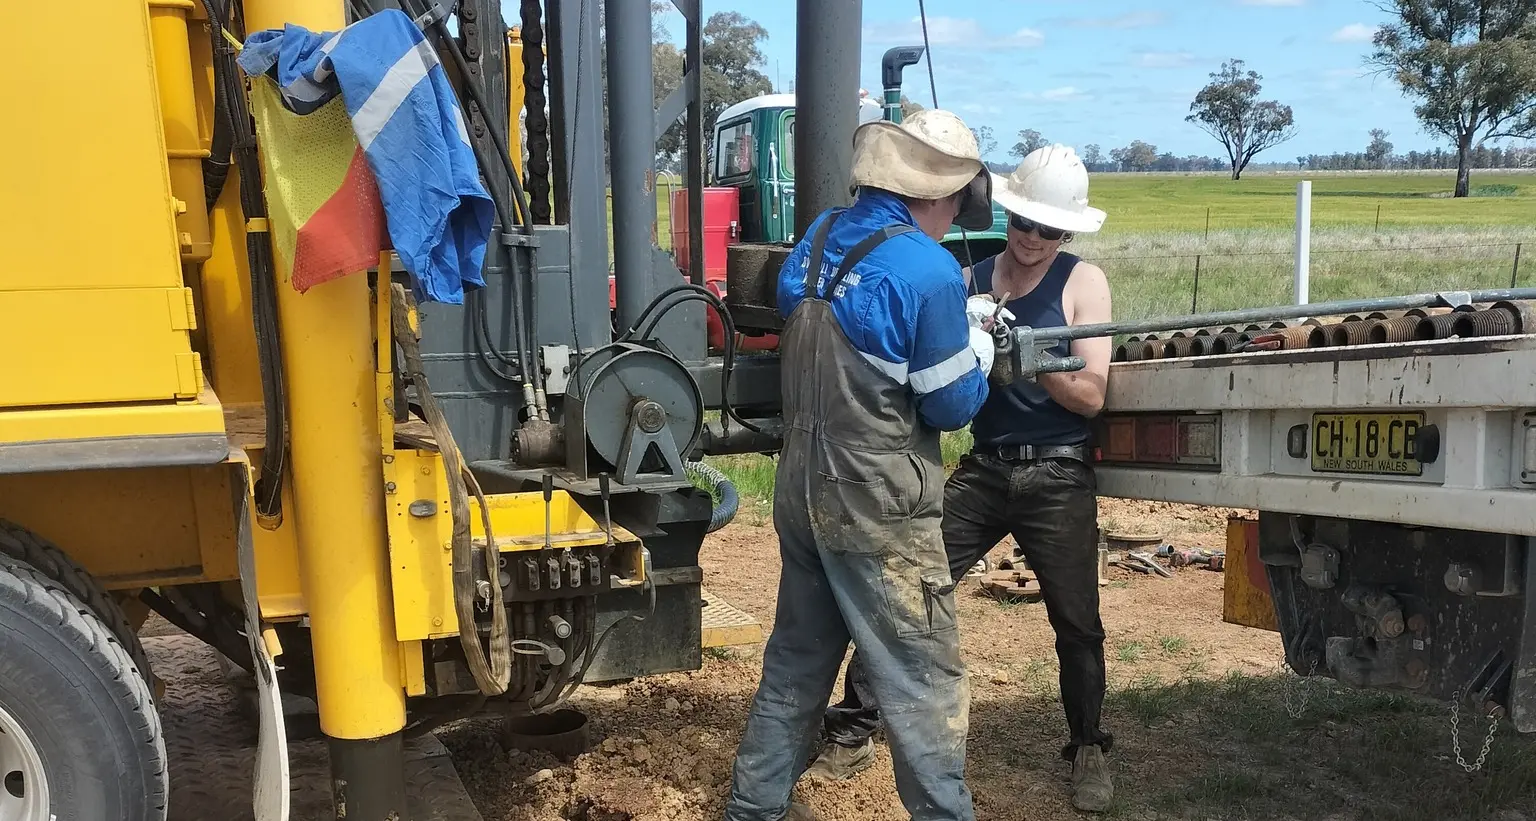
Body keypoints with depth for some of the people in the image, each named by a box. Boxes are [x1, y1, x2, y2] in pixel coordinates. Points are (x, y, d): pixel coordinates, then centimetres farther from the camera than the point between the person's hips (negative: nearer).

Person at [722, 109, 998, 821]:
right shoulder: (928, 269, -17)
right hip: (878, 510, -8)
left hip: (800, 490, 8)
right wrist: (980, 341, 7)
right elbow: (951, 405, -11)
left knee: (796, 663, 20)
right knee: (926, 683, 3)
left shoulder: (816, 239, 5)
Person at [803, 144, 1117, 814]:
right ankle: (854, 730, 11)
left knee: (1077, 623, 6)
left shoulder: (1083, 283, -1)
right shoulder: (970, 279, 6)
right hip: (982, 470, 2)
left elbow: (1091, 396, -8)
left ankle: (1088, 750, 28)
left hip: (1058, 480, -2)